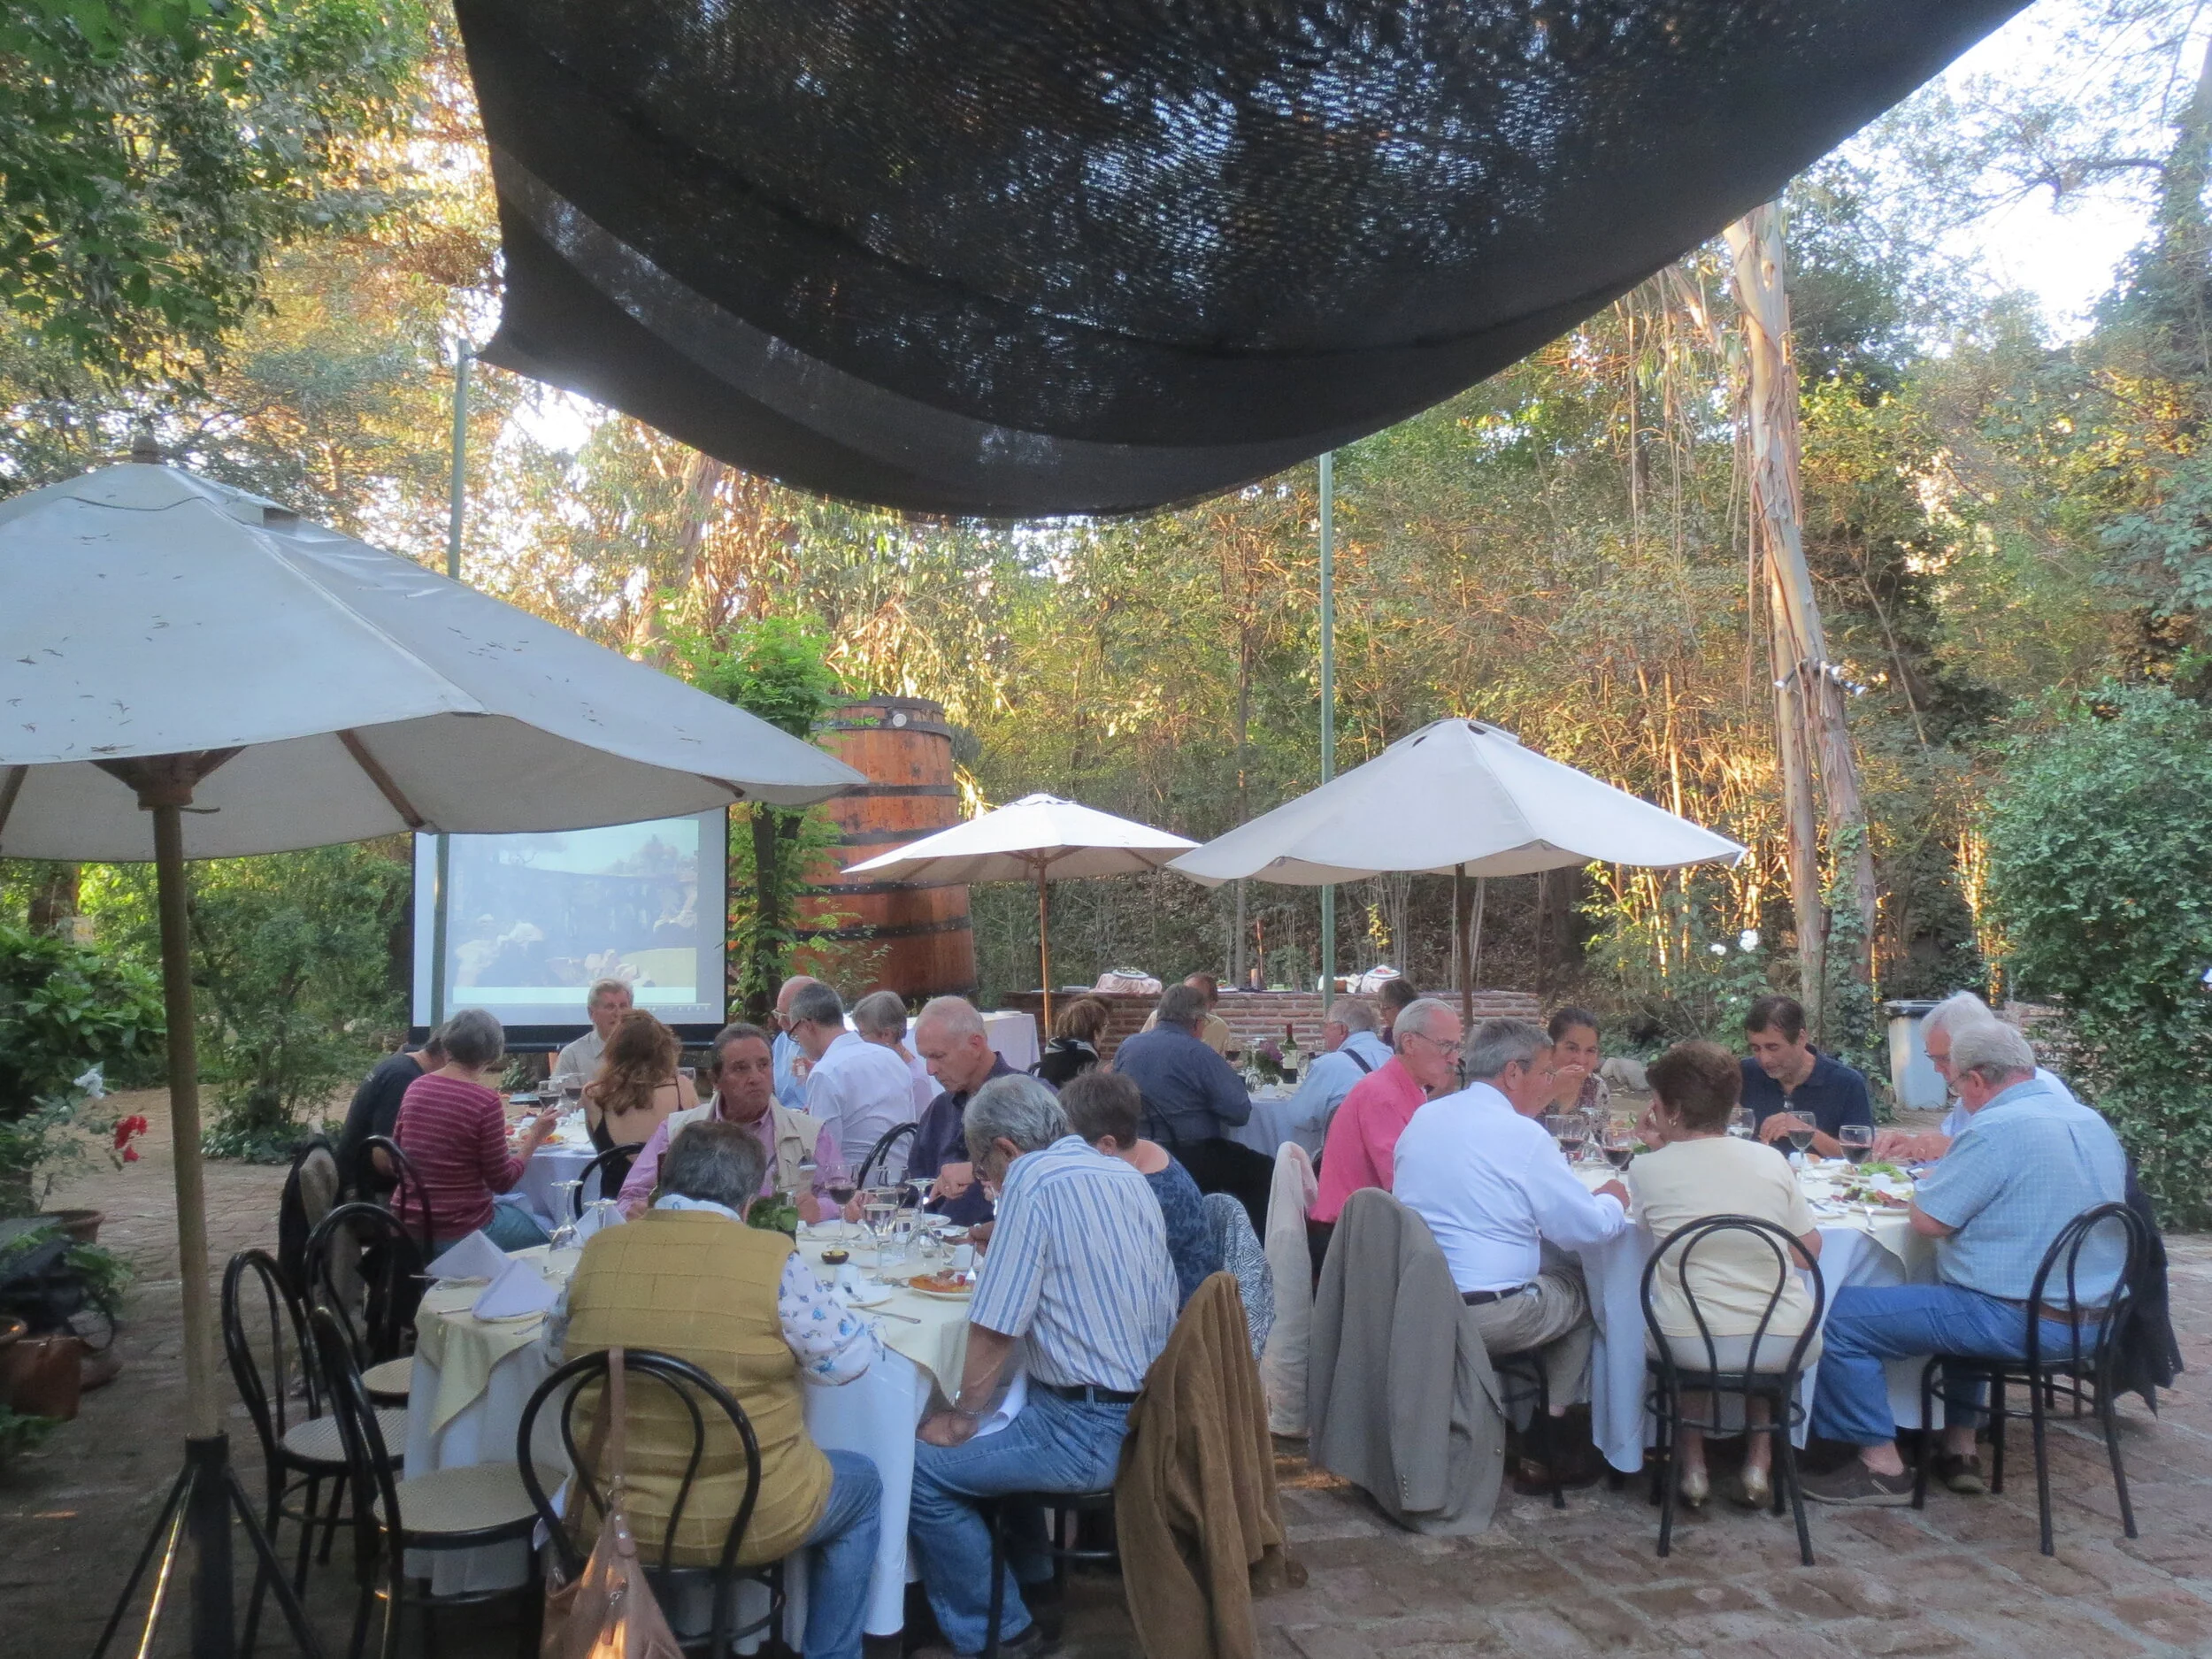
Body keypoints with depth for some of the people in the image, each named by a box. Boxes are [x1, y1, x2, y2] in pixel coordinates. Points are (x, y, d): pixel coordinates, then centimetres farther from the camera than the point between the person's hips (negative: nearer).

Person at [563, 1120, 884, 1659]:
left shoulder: (600, 1250, -6)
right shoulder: (770, 1258, -18)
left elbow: (565, 1348, 13)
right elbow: (852, 1357, -9)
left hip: (609, 1514, 5)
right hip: (745, 1520, -4)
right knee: (863, 1485, 24)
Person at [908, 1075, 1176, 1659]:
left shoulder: (1030, 1184, -16)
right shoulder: (1125, 1174, 9)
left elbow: (995, 1329, -16)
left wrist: (962, 1415, -2)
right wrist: (1006, 1249, 26)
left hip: (1091, 1434, -10)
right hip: (1154, 1412, 10)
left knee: (923, 1469, -2)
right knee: (997, 1423, 29)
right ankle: (1029, 1577, 38)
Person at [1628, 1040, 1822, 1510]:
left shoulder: (1647, 1169, -8)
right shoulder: (1770, 1162, -3)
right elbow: (1810, 1252, 8)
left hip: (1689, 1348, -1)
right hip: (1782, 1346, 2)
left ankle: (1692, 1460, 30)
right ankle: (1759, 1458, 31)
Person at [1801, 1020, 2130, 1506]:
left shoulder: (1998, 1129, -18)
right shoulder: (2094, 1123, 10)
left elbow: (1927, 1220, -15)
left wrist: (1928, 1186, 7)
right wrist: (1947, 1177, 21)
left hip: (2022, 1321, -10)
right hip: (2088, 1321, 10)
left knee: (1838, 1315, -7)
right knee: (1951, 1299, 38)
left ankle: (1881, 1465, 1)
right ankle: (1959, 1448, 32)